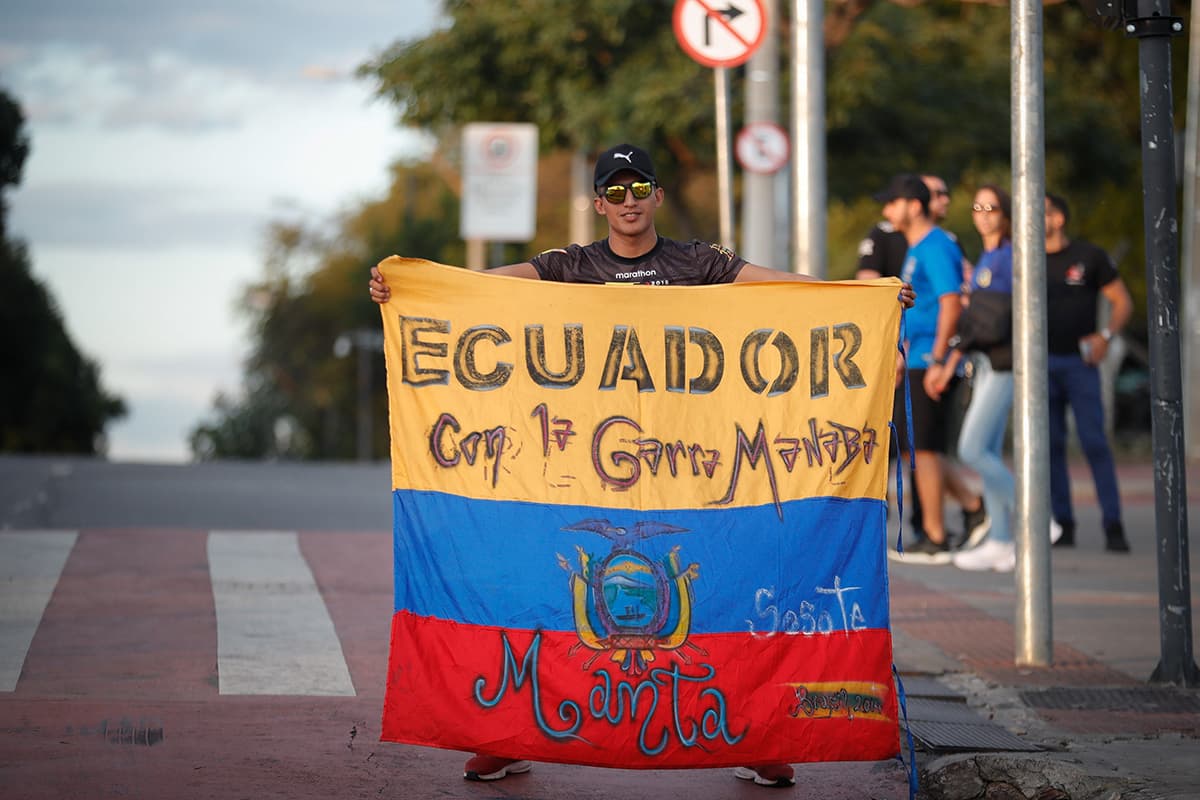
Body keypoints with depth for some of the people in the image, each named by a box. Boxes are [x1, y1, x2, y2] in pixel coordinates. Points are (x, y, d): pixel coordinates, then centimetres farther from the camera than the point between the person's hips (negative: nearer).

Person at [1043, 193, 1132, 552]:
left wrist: (1106, 336, -11)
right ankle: (1062, 523, 6)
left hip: (1080, 362, -3)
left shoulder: (1089, 256, 1)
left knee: (1094, 441, -10)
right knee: (1050, 444, 1)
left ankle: (1113, 525, -9)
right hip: (1042, 362, 3)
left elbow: (1123, 301, 4)